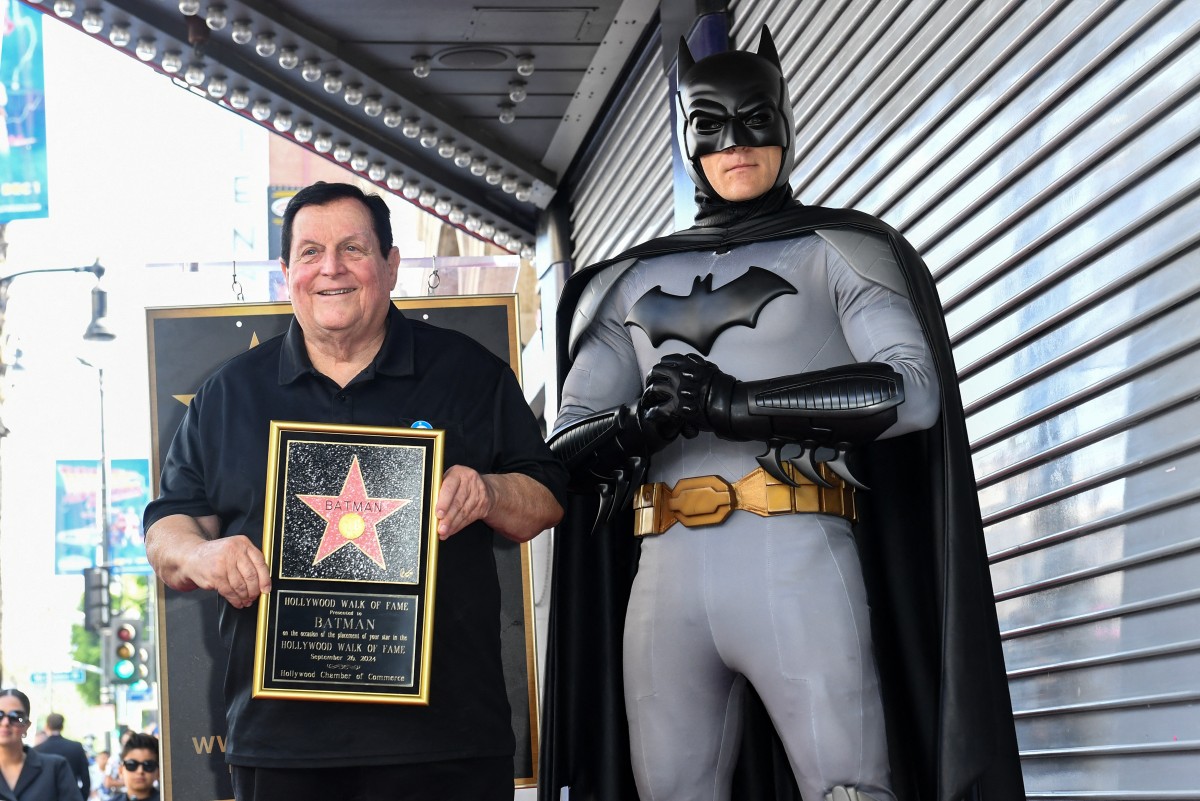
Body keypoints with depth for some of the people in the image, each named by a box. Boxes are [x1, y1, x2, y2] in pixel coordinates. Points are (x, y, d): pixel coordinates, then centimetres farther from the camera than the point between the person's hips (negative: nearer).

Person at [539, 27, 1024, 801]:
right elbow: (569, 441, 15)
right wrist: (636, 426, -9)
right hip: (664, 582, 4)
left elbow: (912, 391, -6)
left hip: (796, 568, -4)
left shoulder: (836, 250, 10)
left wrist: (740, 404, -14)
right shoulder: (633, 281, 21)